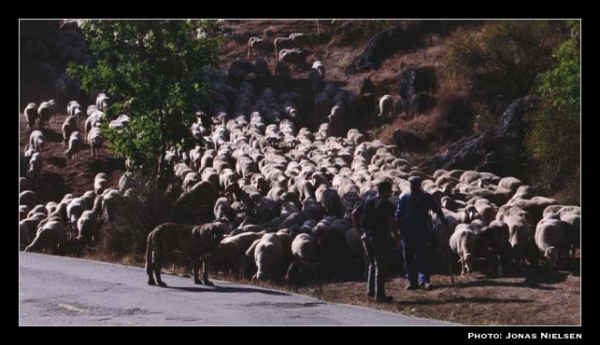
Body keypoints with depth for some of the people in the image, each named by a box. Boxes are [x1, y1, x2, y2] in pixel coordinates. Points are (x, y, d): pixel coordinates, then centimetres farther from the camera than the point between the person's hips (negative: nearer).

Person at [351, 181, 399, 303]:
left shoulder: (367, 201, 9)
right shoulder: (386, 204, -12)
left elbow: (354, 214, 8)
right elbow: (392, 222, -19)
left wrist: (359, 230, 10)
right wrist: (396, 236, -7)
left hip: (367, 237, 7)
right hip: (381, 238, -7)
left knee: (373, 264, 22)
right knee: (381, 266, -1)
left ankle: (370, 290, 19)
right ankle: (379, 295, 0)